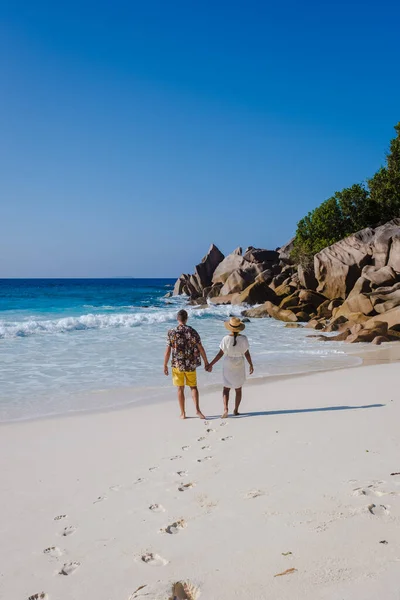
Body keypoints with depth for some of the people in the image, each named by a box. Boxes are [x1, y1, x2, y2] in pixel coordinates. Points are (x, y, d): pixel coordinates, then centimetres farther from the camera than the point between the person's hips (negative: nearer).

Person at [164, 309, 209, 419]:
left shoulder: (172, 333, -8)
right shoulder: (192, 332, -4)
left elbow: (168, 351, -8)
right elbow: (201, 349, -2)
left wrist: (165, 365, 2)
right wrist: (206, 362, 7)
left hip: (177, 364, -1)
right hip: (191, 365, 1)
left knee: (180, 389, 9)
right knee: (193, 387, 15)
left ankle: (183, 413, 13)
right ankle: (197, 409, 1)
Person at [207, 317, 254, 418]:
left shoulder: (226, 339, -15)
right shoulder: (243, 339, -11)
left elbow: (220, 354, -13)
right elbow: (247, 354, -6)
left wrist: (211, 364, -5)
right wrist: (251, 365, 8)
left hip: (228, 365, -1)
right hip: (239, 366, 1)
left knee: (226, 388, 12)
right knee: (238, 389, 16)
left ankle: (225, 409, -6)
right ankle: (236, 410, 19)